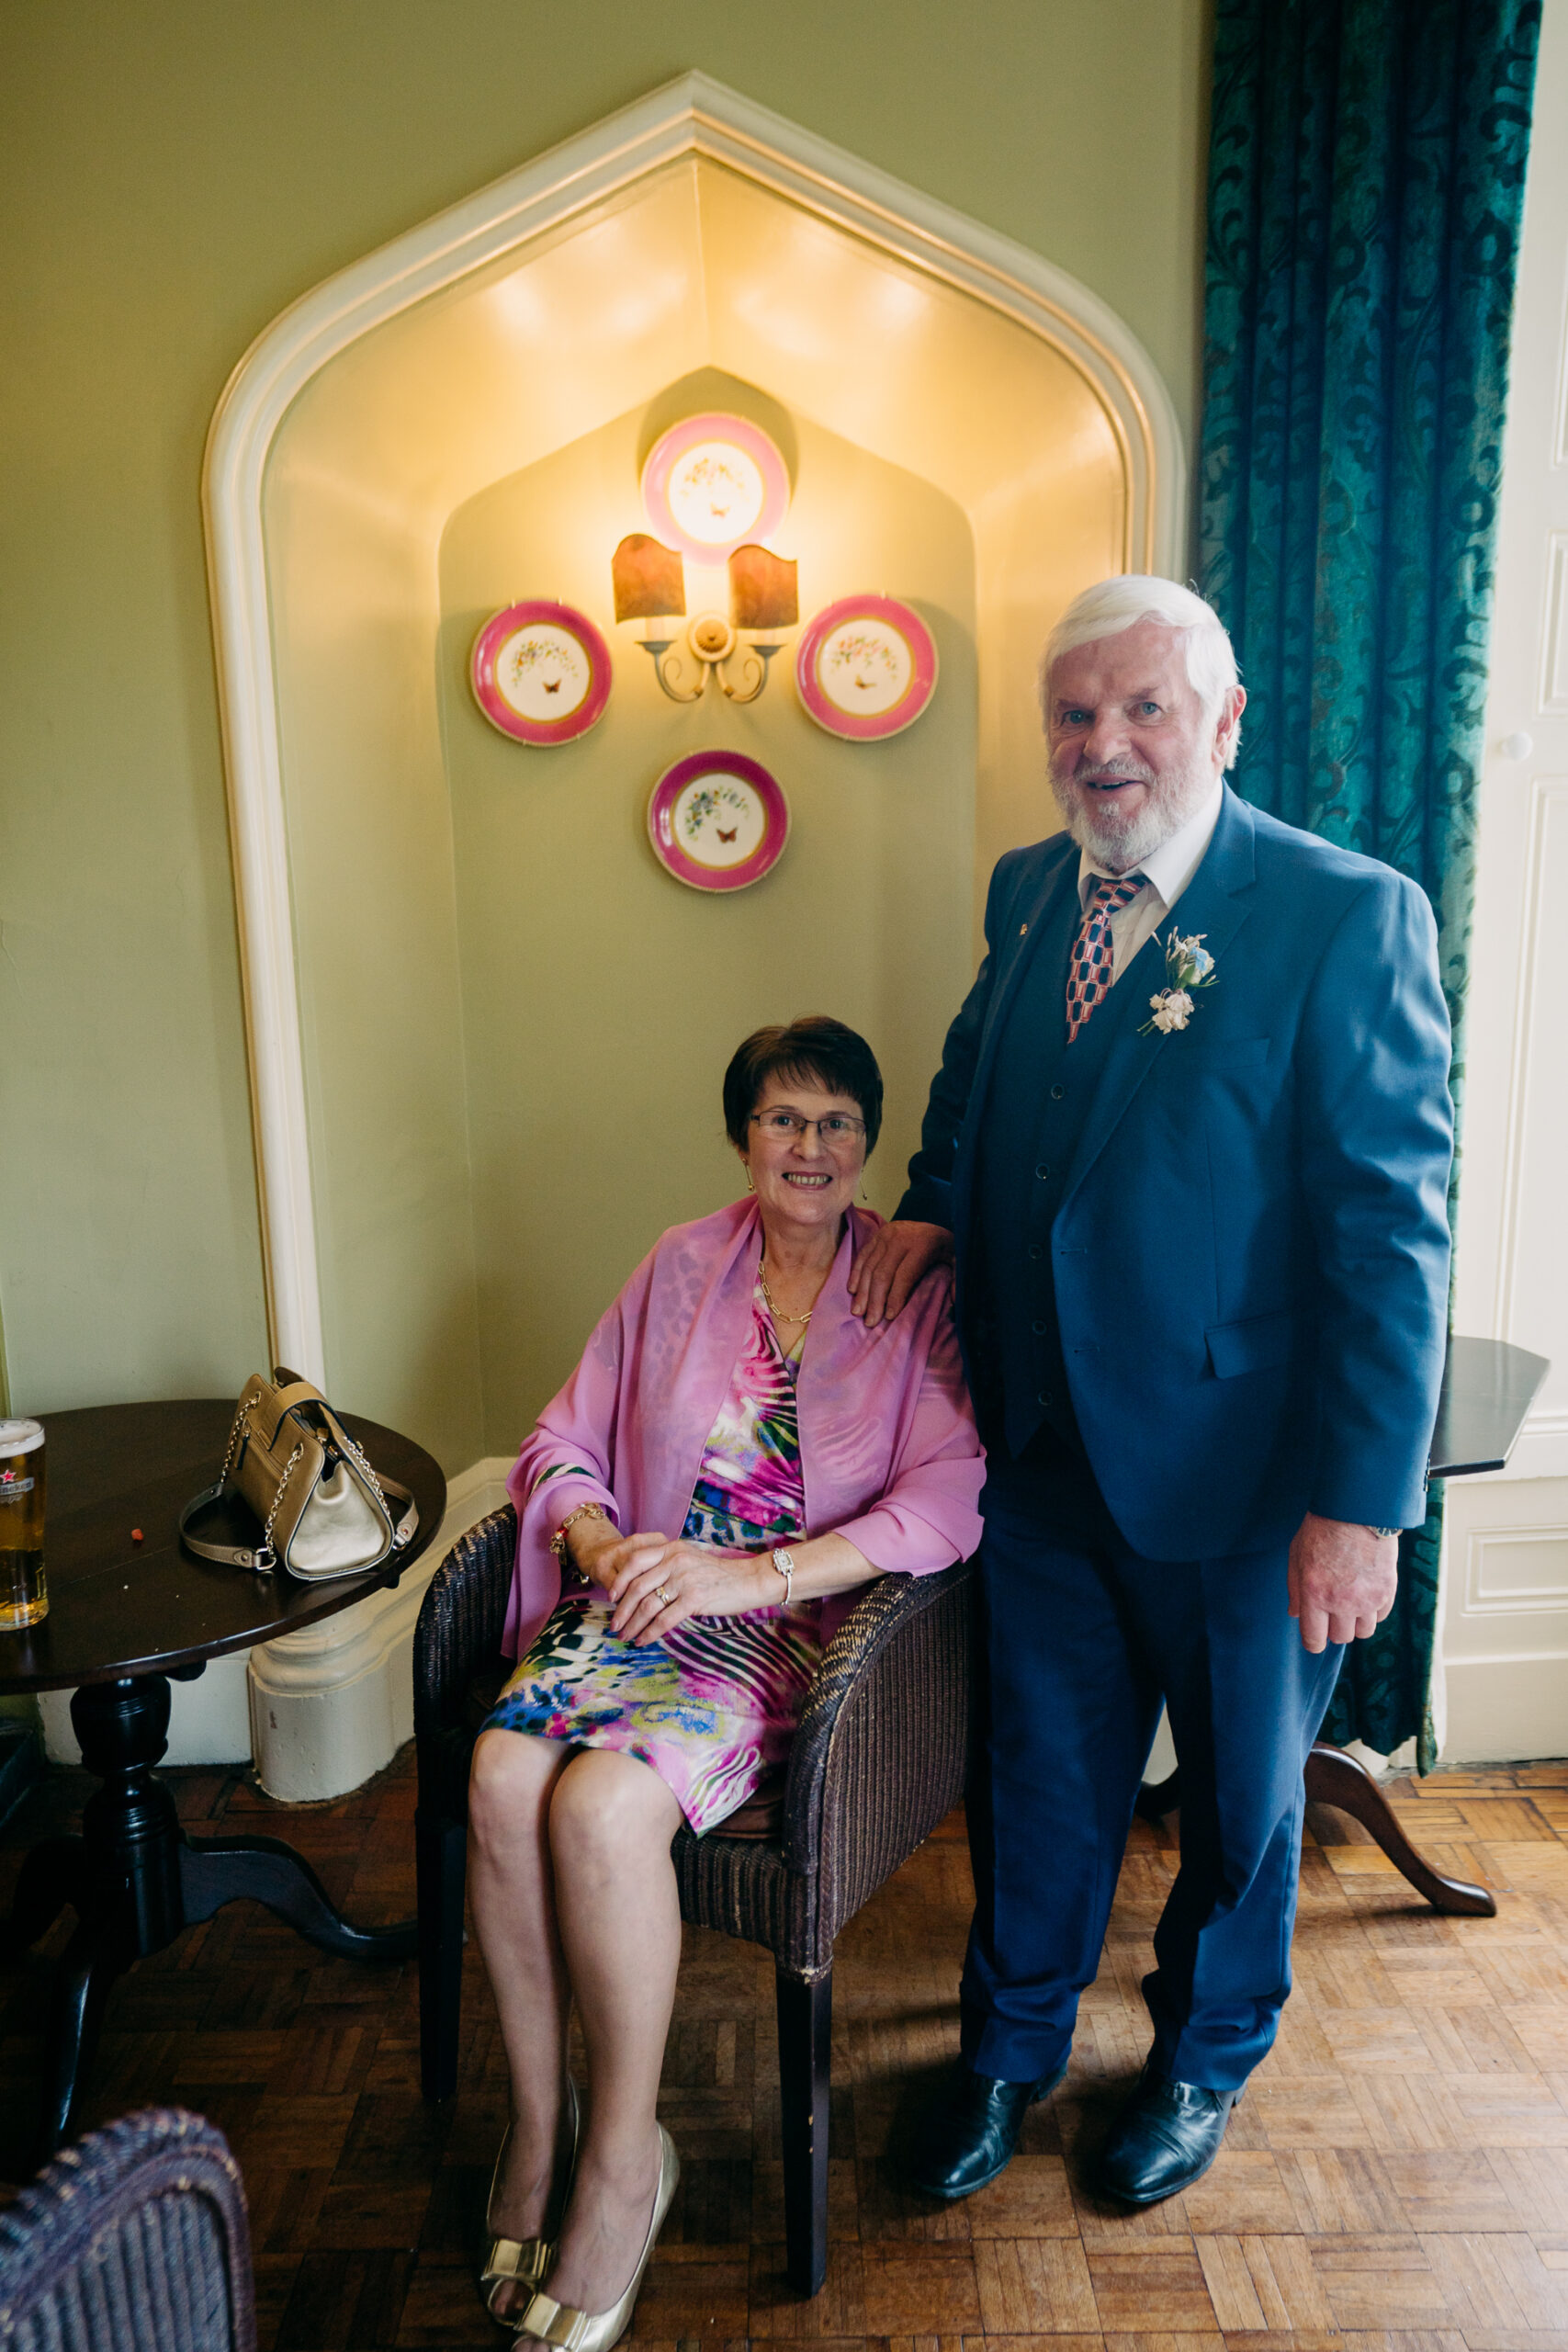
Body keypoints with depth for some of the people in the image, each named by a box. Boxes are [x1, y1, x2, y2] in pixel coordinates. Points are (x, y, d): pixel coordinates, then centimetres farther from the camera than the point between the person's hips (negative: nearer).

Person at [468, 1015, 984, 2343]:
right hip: (644, 1596, 4)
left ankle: (624, 2158, -4)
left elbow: (954, 1493, -12)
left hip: (803, 1624, -3)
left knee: (605, 1802, -28)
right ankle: (536, 2123, -2)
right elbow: (564, 1442, 11)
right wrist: (599, 1542, -12)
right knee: (505, 1771, -25)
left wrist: (754, 1572, -21)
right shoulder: (681, 1266, 10)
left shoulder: (919, 1289, 0)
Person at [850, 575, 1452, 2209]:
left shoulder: (1347, 916, -16)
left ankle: (1206, 2056, 49)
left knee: (1242, 1783, 20)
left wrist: (1361, 1499, -19)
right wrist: (933, 1199, 4)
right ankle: (1010, 2044, 47)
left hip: (1238, 1462, -4)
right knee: (1042, 1764, 21)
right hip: (1047, 1445, 5)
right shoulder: (1027, 892, 3)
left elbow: (1392, 1229, -17)